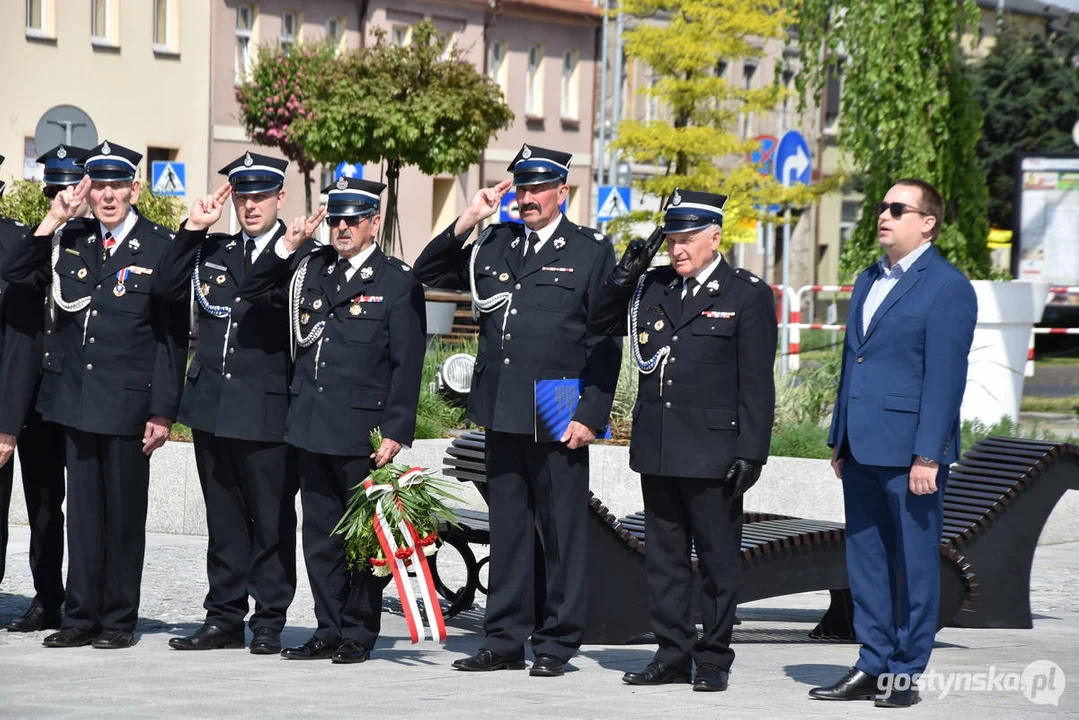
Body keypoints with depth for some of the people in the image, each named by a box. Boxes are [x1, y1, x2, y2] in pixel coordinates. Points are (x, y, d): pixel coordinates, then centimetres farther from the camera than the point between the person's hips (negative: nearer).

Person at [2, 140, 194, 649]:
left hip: (127, 404, -4)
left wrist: (162, 412, -7)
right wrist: (53, 221, -7)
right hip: (76, 397, 4)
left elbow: (173, 338, -4)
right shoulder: (71, 240, 8)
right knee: (83, 510, 8)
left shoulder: (161, 249, -4)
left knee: (124, 513, 3)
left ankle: (119, 620, 11)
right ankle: (81, 616, 15)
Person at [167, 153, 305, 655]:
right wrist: (192, 228, 3)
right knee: (224, 520, 11)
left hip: (267, 412, -5)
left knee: (271, 523, 1)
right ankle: (224, 619, 18)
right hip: (212, 406, 5)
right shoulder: (214, 251, 14)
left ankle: (269, 623, 8)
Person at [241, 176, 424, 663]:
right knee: (320, 535, 9)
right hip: (312, 428, 5)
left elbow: (407, 364, -6)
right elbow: (252, 294, 17)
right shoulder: (312, 268, 11)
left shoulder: (398, 282, -4)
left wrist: (397, 433, -13)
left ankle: (359, 634, 10)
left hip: (362, 432, -5)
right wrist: (286, 248, 3)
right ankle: (329, 630, 16)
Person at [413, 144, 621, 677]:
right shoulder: (494, 245, 14)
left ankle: (557, 644, 7)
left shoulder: (592, 252, 1)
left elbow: (606, 342, -2)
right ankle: (505, 639, 15)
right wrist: (466, 222, 3)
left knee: (561, 532, 0)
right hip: (502, 413, 5)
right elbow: (426, 275, 16)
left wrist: (591, 414, -10)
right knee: (507, 527, 9)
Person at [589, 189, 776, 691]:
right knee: (663, 556, 10)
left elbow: (756, 383, -6)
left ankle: (713, 660, 9)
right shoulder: (652, 287, 10)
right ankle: (672, 654, 17)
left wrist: (750, 453, -12)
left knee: (717, 560, 2)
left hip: (712, 453, -5)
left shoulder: (748, 295, -4)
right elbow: (600, 324, 19)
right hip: (657, 450, 5)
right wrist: (625, 276, 3)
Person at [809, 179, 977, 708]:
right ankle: (872, 668, 17)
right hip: (863, 448, 8)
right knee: (866, 561, 10)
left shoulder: (948, 288, -9)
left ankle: (906, 676, 7)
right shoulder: (869, 282, 16)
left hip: (910, 450, -8)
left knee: (915, 564, 1)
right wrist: (839, 440, 17)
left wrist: (928, 456, -19)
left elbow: (944, 377, -14)